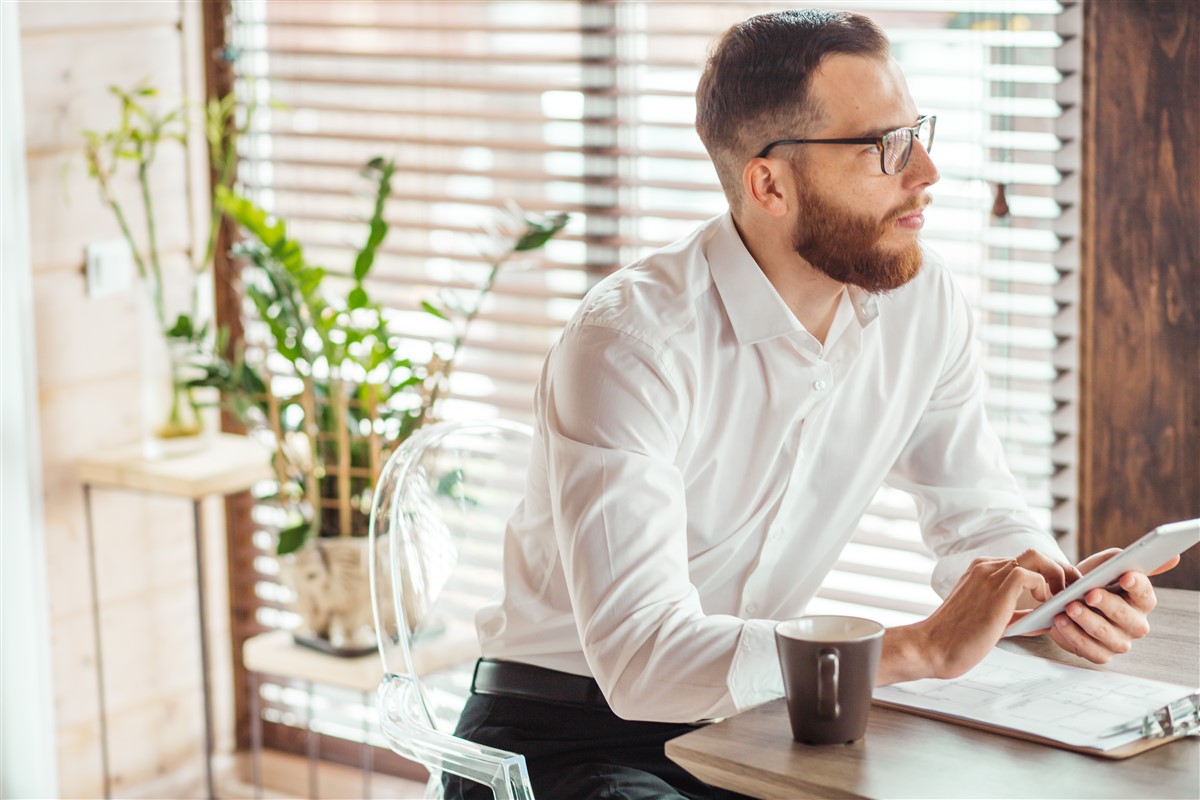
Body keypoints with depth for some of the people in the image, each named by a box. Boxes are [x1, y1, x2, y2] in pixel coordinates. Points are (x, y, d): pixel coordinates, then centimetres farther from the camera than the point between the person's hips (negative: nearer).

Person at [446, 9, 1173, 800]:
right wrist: (922, 647, -37)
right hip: (575, 731, -5)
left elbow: (979, 514, 8)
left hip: (753, 721, 6)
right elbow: (640, 654, -33)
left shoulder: (923, 303, -5)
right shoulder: (631, 342, -25)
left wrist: (1056, 588, -15)